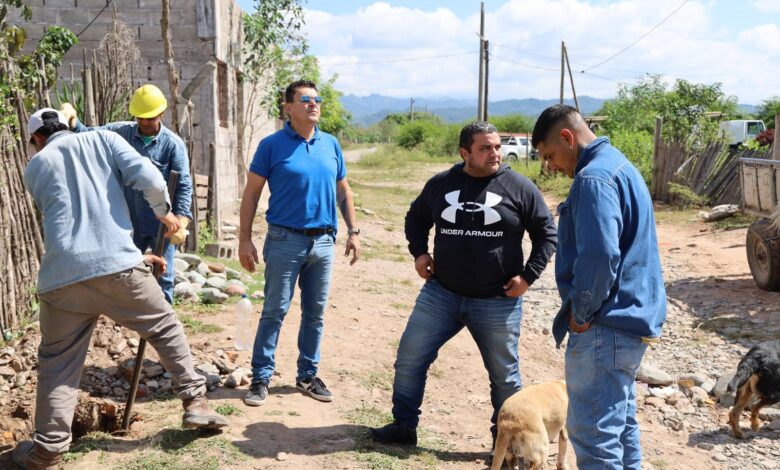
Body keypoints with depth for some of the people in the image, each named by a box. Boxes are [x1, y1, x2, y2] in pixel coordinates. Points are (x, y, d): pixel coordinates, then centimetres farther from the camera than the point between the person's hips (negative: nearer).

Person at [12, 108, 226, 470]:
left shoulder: (34, 168, 21)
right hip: (116, 263, -1)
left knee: (57, 363, 12)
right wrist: (163, 212, 18)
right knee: (165, 327, 17)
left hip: (62, 275, 2)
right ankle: (195, 402, 17)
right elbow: (149, 178, -3)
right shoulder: (102, 139, 14)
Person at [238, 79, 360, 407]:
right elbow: (252, 193, -3)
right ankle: (261, 377, 11)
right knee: (274, 311, 0)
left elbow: (343, 191, 14)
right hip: (285, 240, -4)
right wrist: (244, 239, -8)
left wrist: (353, 231, 8)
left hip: (323, 241, 4)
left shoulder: (331, 145, 7)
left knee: (315, 313, 11)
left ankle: (307, 375, 24)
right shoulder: (272, 145, -5)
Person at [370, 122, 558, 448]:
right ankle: (404, 426, 22)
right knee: (409, 359, 4)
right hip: (441, 294, 2)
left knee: (505, 375, 9)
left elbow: (546, 233, 2)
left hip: (498, 301, -2)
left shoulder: (519, 187, -5)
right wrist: (419, 252, 6)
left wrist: (528, 275, -6)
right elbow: (415, 218, 20)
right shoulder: (440, 184, 3)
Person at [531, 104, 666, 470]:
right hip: (633, 316, 11)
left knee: (593, 431, -5)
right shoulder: (620, 166, 16)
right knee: (620, 416, 21)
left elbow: (599, 256, -28)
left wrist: (581, 314, -14)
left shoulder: (594, 177, -17)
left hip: (607, 326, -11)